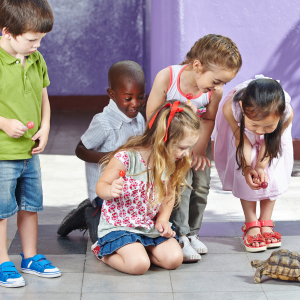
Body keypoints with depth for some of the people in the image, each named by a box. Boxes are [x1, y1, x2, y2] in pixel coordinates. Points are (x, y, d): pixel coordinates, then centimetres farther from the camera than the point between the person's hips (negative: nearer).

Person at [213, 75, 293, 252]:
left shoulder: (287, 114, -41)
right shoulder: (231, 109, -45)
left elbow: (270, 143, -23)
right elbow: (241, 140, -28)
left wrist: (260, 167, -33)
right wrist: (246, 167, -40)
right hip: (242, 130, -1)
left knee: (272, 176, -5)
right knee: (246, 177, -10)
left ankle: (266, 224, 9)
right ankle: (251, 225, 0)